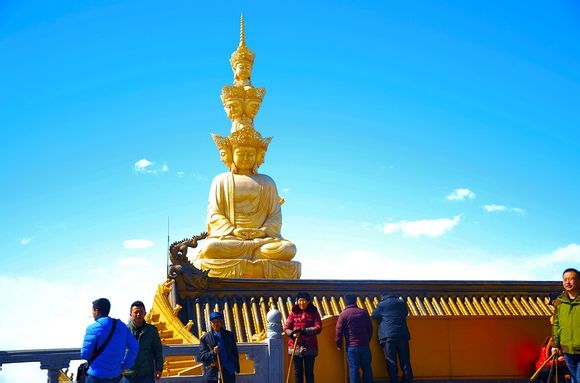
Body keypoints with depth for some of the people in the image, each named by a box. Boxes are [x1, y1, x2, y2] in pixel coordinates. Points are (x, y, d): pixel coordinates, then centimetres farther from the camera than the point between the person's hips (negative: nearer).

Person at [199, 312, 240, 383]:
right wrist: (212, 353, -21)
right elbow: (202, 356, -5)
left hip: (229, 374, 2)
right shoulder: (205, 338, 0)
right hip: (213, 374, -2)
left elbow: (235, 353, 13)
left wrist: (237, 368, 10)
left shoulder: (230, 335, 8)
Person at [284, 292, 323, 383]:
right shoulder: (293, 313, 6)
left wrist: (304, 331, -19)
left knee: (309, 372, 3)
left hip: (310, 347, -1)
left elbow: (318, 328, -7)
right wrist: (292, 333, -17)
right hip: (295, 346, 1)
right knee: (298, 372, 4)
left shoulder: (314, 312, 2)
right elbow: (286, 328, 4)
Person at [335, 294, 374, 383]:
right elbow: (370, 328, 10)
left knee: (354, 369, 1)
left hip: (352, 346, -3)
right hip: (365, 345, 3)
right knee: (367, 368, 12)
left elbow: (339, 331, -8)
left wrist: (339, 345, 5)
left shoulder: (343, 314, -7)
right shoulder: (364, 312, 4)